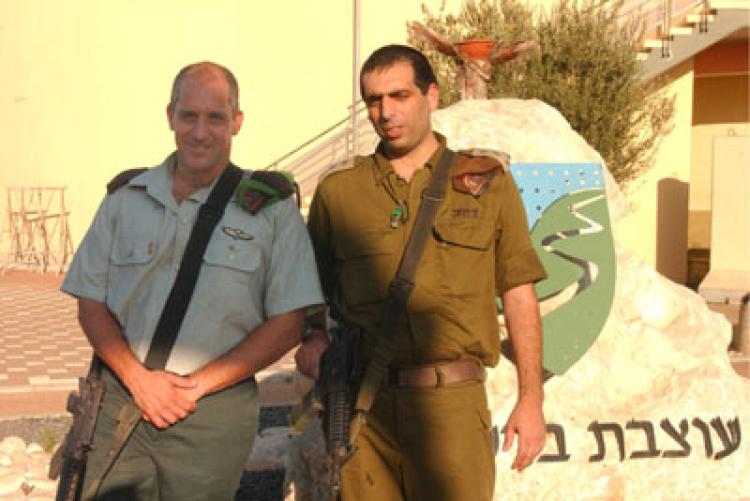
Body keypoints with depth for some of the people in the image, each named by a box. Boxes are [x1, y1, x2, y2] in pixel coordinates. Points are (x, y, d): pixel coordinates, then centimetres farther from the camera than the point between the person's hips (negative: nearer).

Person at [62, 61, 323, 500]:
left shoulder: (272, 210, -1)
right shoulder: (125, 200, 8)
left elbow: (287, 325, -3)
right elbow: (92, 305, 8)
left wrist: (199, 384, -9)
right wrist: (139, 379, -8)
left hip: (213, 412, -2)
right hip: (123, 399, 2)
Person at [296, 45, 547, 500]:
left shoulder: (487, 182, 6)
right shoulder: (338, 192, 9)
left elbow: (518, 293, 6)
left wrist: (531, 398, 2)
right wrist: (312, 336, -3)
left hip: (452, 403, -1)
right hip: (363, 406, 2)